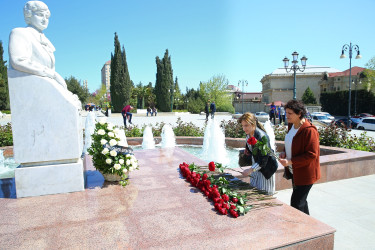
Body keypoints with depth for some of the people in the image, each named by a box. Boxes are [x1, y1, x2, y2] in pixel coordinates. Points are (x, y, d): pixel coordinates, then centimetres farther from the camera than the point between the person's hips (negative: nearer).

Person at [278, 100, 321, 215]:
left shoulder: (309, 130, -23)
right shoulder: (291, 125, 4)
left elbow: (312, 155, -24)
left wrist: (290, 162, -27)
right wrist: (284, 152, 0)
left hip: (305, 174, -9)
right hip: (294, 172, 9)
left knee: (296, 204, -5)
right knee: (301, 201, 23)